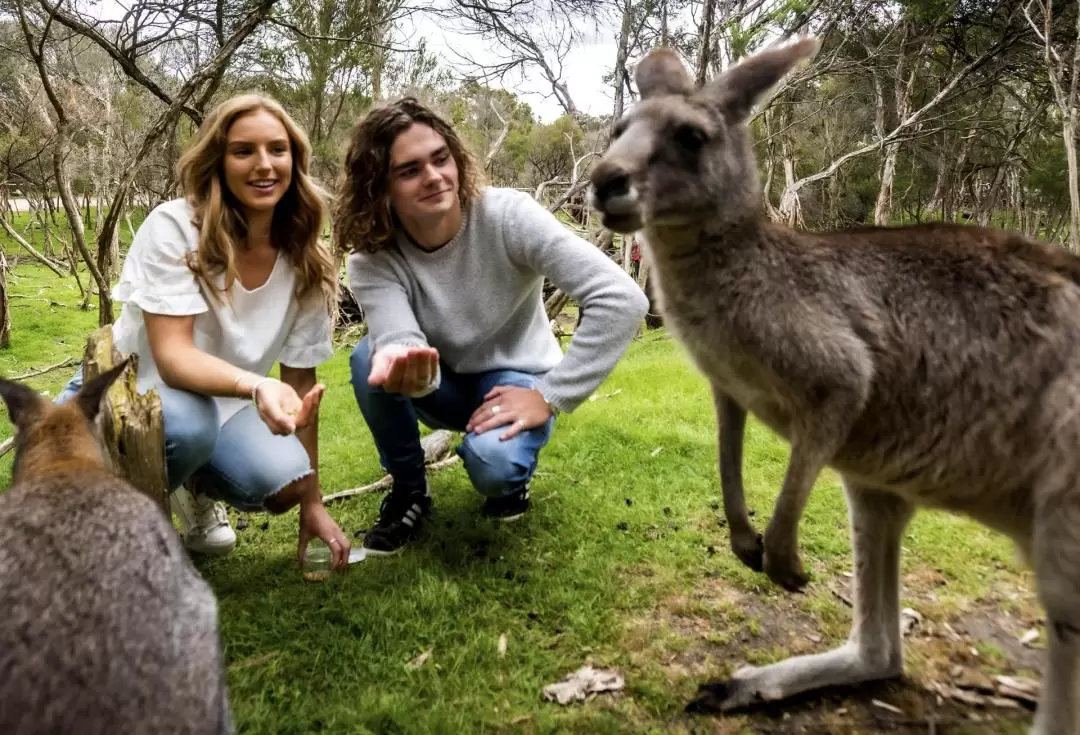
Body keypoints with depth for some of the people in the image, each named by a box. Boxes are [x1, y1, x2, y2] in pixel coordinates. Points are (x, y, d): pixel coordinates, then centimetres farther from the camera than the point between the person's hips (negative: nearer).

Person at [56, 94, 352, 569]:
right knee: (187, 424, -38)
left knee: (281, 483, -25)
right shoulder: (173, 228, -23)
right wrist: (257, 385, -52)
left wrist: (312, 502, -7)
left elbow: (301, 380, -7)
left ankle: (195, 490, 11)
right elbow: (172, 357, -30)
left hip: (220, 401, 4)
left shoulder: (305, 261, -11)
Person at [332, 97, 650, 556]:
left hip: (514, 379, -2)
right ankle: (409, 490, -2)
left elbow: (622, 300, -31)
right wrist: (399, 362, -59)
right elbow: (399, 340, -34)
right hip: (443, 383, 3)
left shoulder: (507, 216, -26)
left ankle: (512, 475, 6)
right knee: (369, 359, -27)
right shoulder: (370, 261, -17)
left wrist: (550, 396, -29)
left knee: (493, 464, -33)